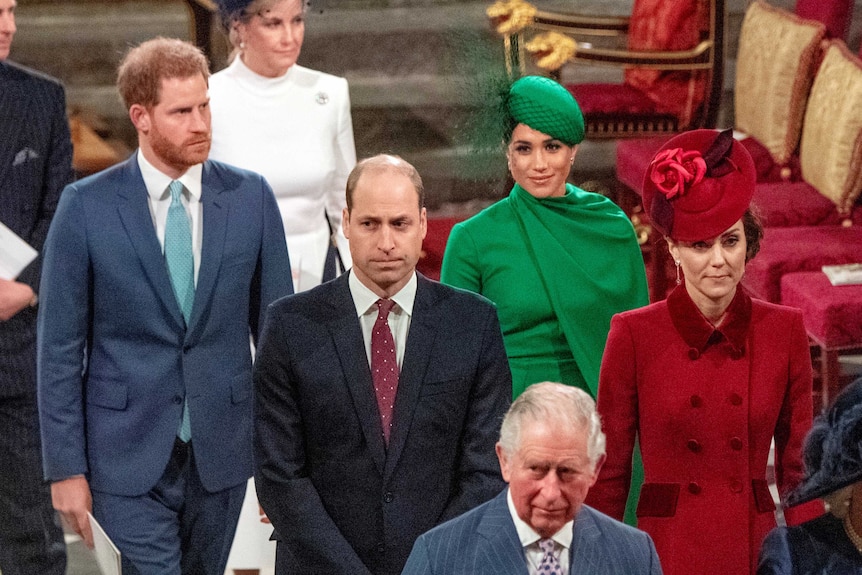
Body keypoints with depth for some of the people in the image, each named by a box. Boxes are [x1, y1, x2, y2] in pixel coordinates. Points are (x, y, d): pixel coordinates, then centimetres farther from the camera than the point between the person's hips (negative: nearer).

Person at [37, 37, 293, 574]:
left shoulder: (251, 197, 0)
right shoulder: (86, 206, -7)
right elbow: (60, 347, -3)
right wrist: (66, 468, -6)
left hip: (222, 451, 3)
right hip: (128, 454, -3)